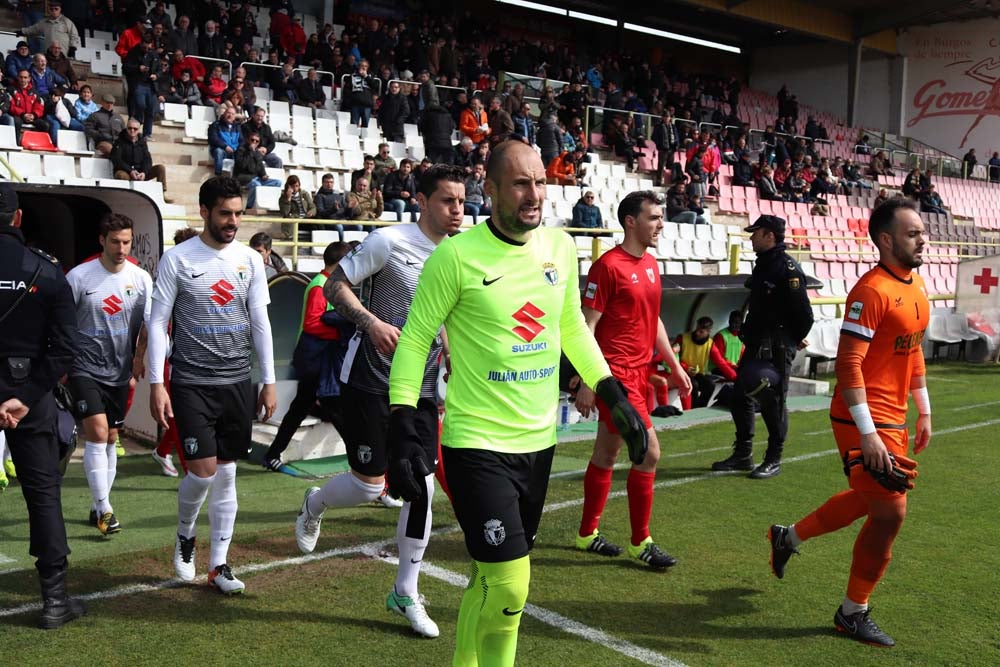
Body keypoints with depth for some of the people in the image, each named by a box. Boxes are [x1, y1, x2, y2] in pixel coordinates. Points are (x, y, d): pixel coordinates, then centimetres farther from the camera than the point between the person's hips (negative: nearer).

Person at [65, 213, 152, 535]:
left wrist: (138, 359, -7)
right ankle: (105, 509, -7)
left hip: (120, 372, 4)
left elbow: (149, 323, 3)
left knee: (110, 439, 11)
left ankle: (97, 507, 25)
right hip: (86, 369, -4)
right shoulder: (78, 277, -10)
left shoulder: (141, 278, -2)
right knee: (97, 434, -15)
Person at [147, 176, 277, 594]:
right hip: (191, 383, -3)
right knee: (203, 470, -9)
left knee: (227, 474, 7)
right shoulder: (177, 259, -5)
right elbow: (158, 322, -4)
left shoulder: (250, 259, 4)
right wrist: (156, 384, -10)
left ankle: (219, 565, 17)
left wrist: (269, 382, 3)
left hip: (238, 382, 3)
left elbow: (260, 323, 6)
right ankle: (184, 536, 22)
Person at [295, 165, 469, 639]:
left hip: (421, 387, 5)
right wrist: (371, 321, -25)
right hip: (371, 381, -5)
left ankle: (405, 593, 17)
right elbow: (334, 285, -9)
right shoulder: (389, 241, -11)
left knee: (422, 485, 2)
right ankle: (313, 506, 33)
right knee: (369, 484, -4)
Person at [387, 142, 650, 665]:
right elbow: (415, 341, -8)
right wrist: (403, 427, -15)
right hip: (477, 444, -5)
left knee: (490, 579, 16)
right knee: (508, 585, -9)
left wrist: (615, 396, 10)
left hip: (538, 441, 6)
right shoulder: (457, 255, -13)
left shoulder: (561, 248, 3)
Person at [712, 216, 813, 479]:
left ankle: (773, 460, 12)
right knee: (741, 397, 12)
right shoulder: (762, 265, 13)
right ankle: (742, 455, 23)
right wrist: (747, 332, 13)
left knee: (773, 402, -1)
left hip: (777, 349, -9)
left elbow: (803, 312, -17)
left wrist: (795, 340, -5)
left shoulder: (788, 269, -17)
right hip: (755, 345, 9)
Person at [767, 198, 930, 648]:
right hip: (866, 421, -9)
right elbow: (848, 365, -23)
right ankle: (853, 614, 12)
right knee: (890, 513, -5)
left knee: (867, 500, 21)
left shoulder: (916, 285, 10)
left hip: (893, 418, 9)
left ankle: (787, 538, 41)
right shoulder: (872, 291, -19)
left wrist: (923, 411, 19)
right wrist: (868, 434, -25)